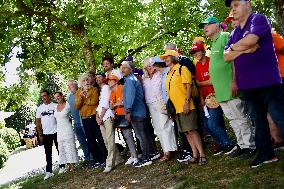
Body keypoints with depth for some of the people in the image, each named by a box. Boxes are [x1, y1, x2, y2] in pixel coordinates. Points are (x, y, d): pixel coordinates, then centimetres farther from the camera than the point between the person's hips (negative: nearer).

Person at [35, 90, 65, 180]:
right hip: (46, 134, 2)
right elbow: (38, 122, 7)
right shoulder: (40, 108, 5)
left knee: (60, 150, 8)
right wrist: (40, 135, 1)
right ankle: (48, 172, 8)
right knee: (48, 153, 5)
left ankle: (62, 167, 21)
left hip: (56, 132, -2)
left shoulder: (55, 106, 0)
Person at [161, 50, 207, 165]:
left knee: (192, 130, -8)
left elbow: (188, 86, -12)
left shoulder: (181, 69, -5)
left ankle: (202, 155, -3)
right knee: (186, 132, 9)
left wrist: (187, 102, -20)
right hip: (176, 108, 8)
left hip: (185, 107, -8)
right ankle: (195, 155, 15)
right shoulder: (169, 73, 17)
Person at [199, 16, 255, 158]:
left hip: (230, 88, -9)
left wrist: (234, 81, -23)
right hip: (221, 91, 9)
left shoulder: (225, 36, -5)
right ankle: (242, 144, 21)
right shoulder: (213, 44, 22)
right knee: (233, 119, 12)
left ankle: (250, 145, 5)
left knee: (240, 118, -4)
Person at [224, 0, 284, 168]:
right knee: (258, 121, 14)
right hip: (247, 84, 8)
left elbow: (250, 40, -22)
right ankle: (266, 153, 24)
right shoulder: (234, 33, 16)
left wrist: (234, 47, -2)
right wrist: (244, 50, -12)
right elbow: (226, 57, 7)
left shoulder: (259, 19, -5)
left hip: (267, 81, -7)